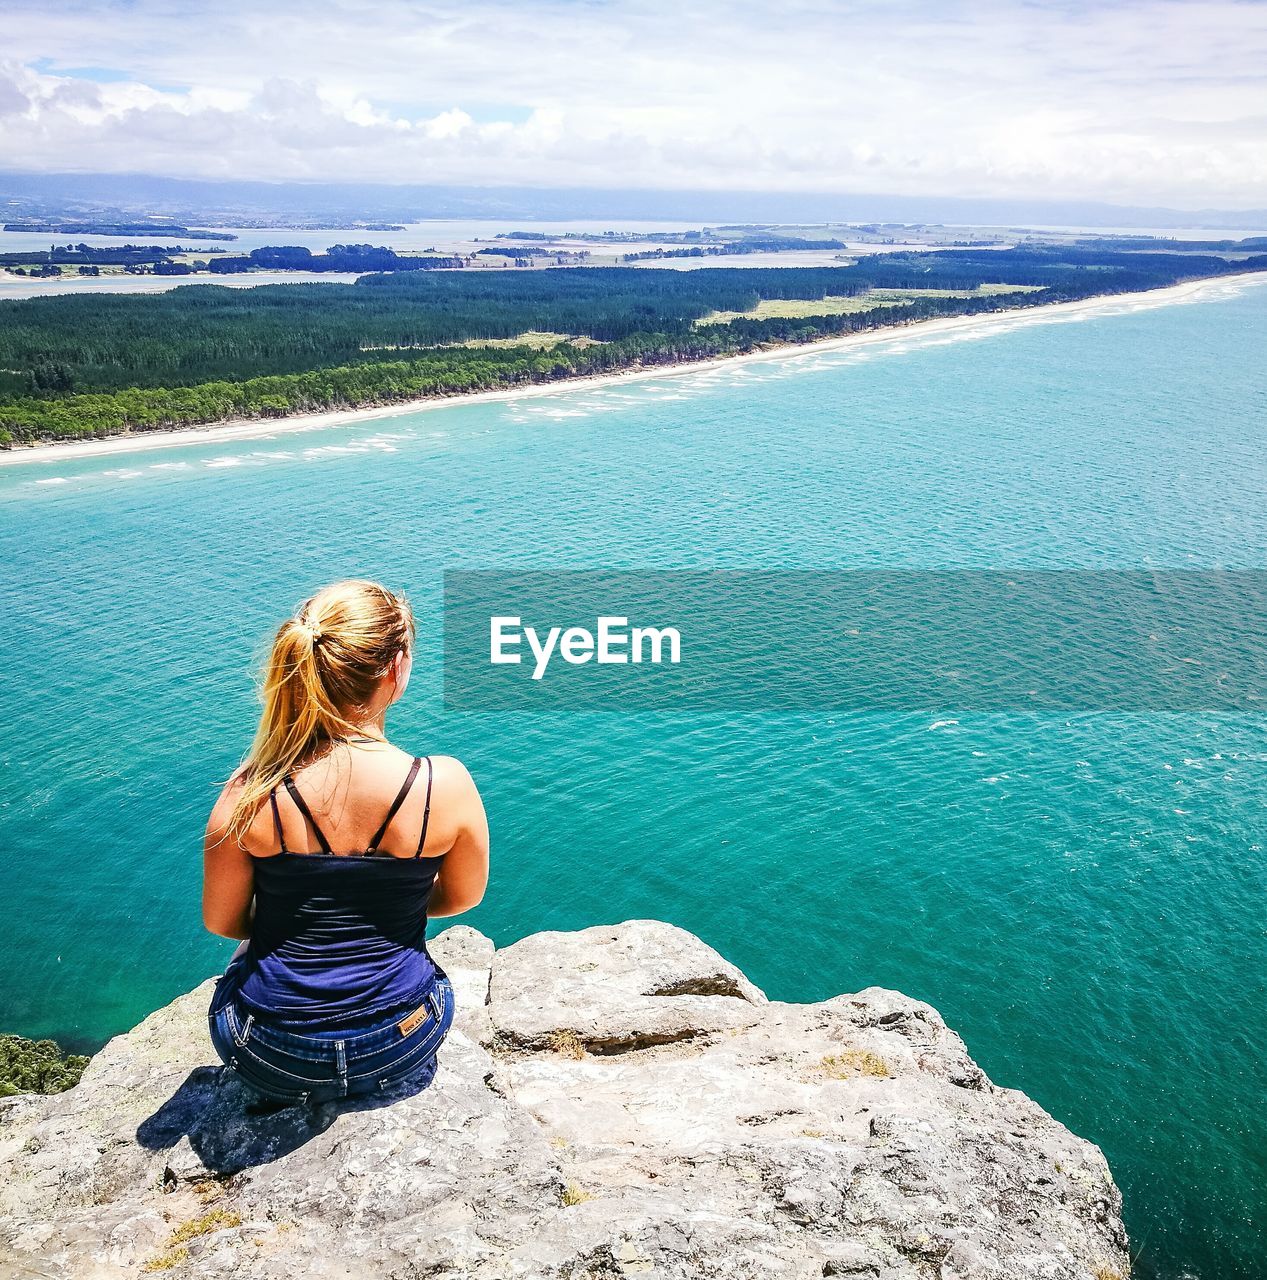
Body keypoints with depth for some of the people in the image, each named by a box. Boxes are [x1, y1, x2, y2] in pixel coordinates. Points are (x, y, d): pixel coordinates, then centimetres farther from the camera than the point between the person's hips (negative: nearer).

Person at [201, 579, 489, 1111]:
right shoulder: (446, 785, -20)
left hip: (271, 1061, 0)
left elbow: (220, 921, -4)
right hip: (400, 1054, 0)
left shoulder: (253, 793, -19)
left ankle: (281, 1098, 51)